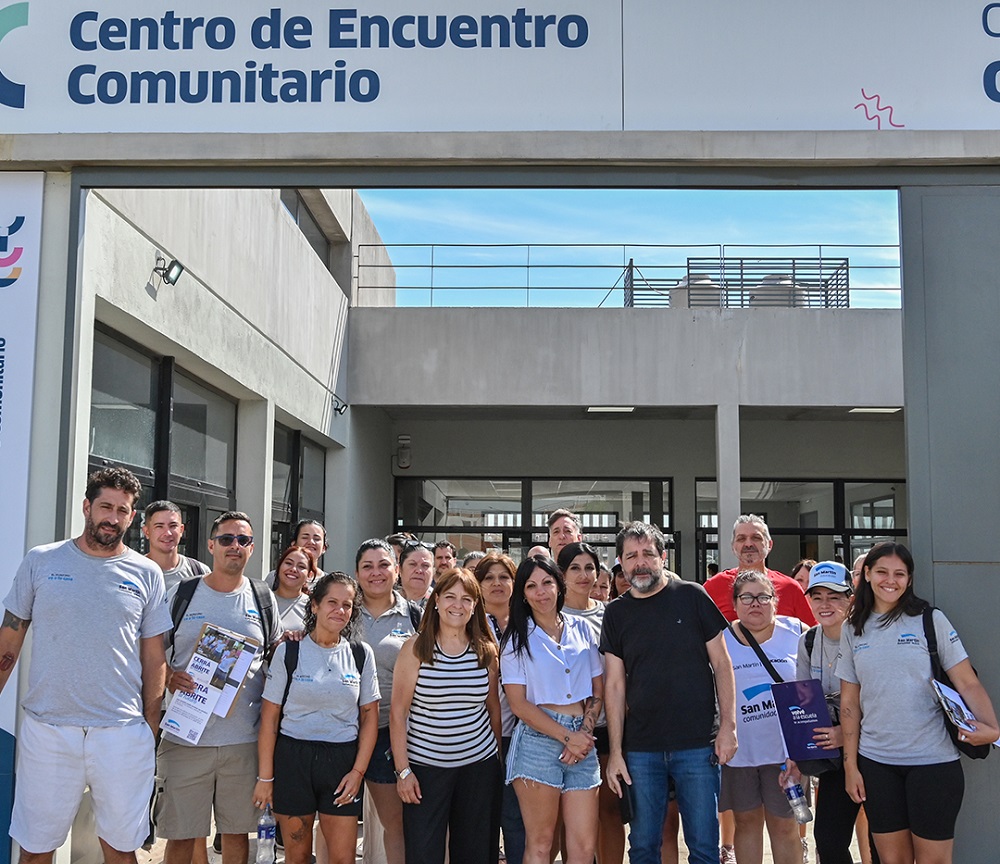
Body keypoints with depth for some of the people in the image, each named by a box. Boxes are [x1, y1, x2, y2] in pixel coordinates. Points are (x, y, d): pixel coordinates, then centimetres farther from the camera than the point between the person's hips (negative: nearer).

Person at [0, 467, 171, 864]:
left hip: (123, 734, 0)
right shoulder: (40, 562, 3)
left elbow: (154, 657, 6)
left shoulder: (146, 574, 4)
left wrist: (151, 727, 2)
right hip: (46, 729, 0)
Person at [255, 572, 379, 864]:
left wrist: (358, 771, -3)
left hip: (342, 760, 1)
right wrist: (265, 777, -4)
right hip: (292, 759, -1)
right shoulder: (288, 651, -2)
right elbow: (269, 717, -2)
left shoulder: (361, 654, 3)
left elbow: (370, 717, 5)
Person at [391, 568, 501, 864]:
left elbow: (493, 707, 11)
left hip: (479, 764, 3)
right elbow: (398, 712, -6)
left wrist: (500, 758, 9)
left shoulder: (486, 650, 2)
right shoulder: (415, 648, -6)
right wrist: (402, 770, -9)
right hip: (425, 766, -2)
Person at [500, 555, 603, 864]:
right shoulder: (517, 638, 3)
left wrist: (585, 733, -5)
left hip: (582, 739, 3)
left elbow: (598, 692, 12)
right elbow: (519, 704, -4)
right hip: (539, 738, -3)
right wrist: (568, 737, -10)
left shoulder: (582, 629, 11)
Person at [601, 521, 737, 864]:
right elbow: (615, 684, 5)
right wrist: (615, 751, 0)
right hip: (640, 750, 2)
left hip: (697, 745, -2)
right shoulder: (616, 613, 5)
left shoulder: (691, 597, -1)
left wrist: (728, 724, -5)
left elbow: (721, 663, 2)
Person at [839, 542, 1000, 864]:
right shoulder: (853, 631, 6)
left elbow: (968, 683, -6)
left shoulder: (931, 620, -2)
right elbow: (849, 702, 8)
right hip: (875, 763, 3)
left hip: (933, 761, -2)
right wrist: (850, 765, 5)